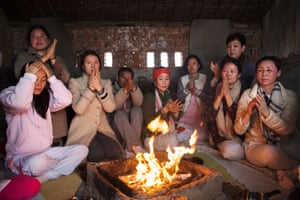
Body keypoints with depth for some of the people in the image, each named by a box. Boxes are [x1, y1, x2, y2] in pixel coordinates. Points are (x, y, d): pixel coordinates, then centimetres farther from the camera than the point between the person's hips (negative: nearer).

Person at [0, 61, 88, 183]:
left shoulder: (46, 96, 7)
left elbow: (66, 100, -13)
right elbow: (20, 103, -33)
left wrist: (51, 77, -10)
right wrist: (30, 75, -22)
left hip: (45, 152, 6)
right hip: (20, 157, -6)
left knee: (81, 150, -13)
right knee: (38, 163, -40)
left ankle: (40, 179, -19)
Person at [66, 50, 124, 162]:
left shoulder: (106, 83, 10)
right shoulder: (75, 82, -1)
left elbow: (111, 108, -7)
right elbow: (78, 109, -16)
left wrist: (100, 88, -18)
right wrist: (90, 88, -18)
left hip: (102, 129, 3)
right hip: (83, 130, -3)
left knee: (116, 153, -22)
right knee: (97, 155, -27)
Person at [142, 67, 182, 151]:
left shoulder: (170, 96, 10)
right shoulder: (149, 97, -8)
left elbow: (174, 119, 10)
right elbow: (149, 122, -15)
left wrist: (175, 111, -13)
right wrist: (165, 110, -25)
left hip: (170, 134, 6)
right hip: (154, 137, -5)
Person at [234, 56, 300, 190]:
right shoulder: (247, 95, -3)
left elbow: (287, 129, -15)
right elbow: (239, 130, -5)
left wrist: (266, 112, -32)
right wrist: (248, 112, -25)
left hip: (286, 146, 0)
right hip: (256, 145, 1)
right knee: (269, 153, -34)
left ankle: (285, 171, -2)